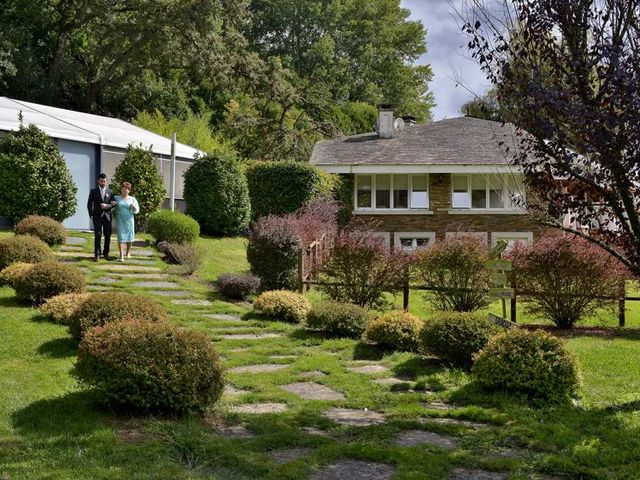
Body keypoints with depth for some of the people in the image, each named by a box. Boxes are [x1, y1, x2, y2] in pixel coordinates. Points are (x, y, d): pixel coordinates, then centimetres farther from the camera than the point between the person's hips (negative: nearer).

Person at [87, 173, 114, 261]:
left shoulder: (110, 192, 9)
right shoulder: (93, 192, 5)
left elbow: (113, 204, 7)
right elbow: (89, 204, 6)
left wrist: (107, 206, -13)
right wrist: (91, 215, -3)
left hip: (107, 217, 2)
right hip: (97, 217, -2)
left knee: (108, 236, 3)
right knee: (98, 236, -9)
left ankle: (106, 253, 17)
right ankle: (97, 255, -7)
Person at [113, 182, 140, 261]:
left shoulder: (132, 199, 5)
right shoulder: (116, 198, 4)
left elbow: (136, 211, 3)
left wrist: (134, 207, -19)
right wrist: (112, 204, -10)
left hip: (129, 220, 2)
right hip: (120, 221, -1)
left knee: (129, 237, 11)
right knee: (121, 238, -10)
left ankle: (128, 252, 32)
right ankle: (121, 255, -14)